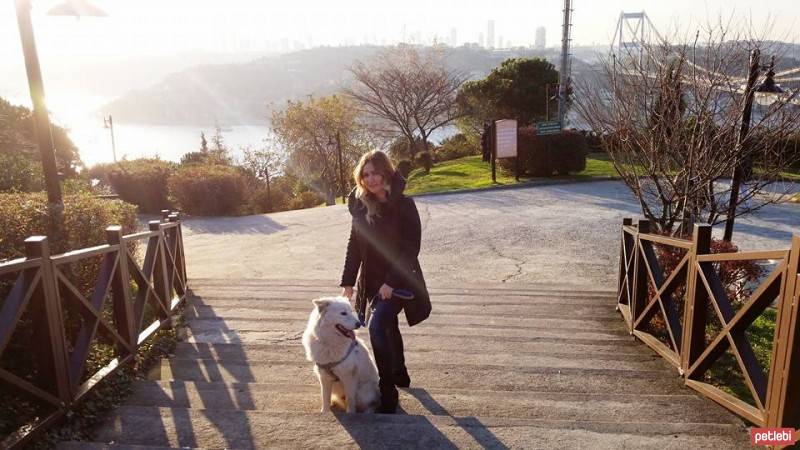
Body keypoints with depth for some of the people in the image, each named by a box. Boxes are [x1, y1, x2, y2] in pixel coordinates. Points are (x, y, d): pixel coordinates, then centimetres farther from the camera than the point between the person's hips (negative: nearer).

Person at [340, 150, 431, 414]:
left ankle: (388, 392, -8)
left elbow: (411, 247, -17)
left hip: (398, 280, -6)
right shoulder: (361, 205, 0)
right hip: (371, 279, 6)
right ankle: (400, 375, 42)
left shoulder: (403, 204, -15)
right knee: (388, 327, 20)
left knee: (377, 326, -20)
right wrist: (348, 282, 3)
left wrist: (391, 282, -22)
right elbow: (354, 244, 6)